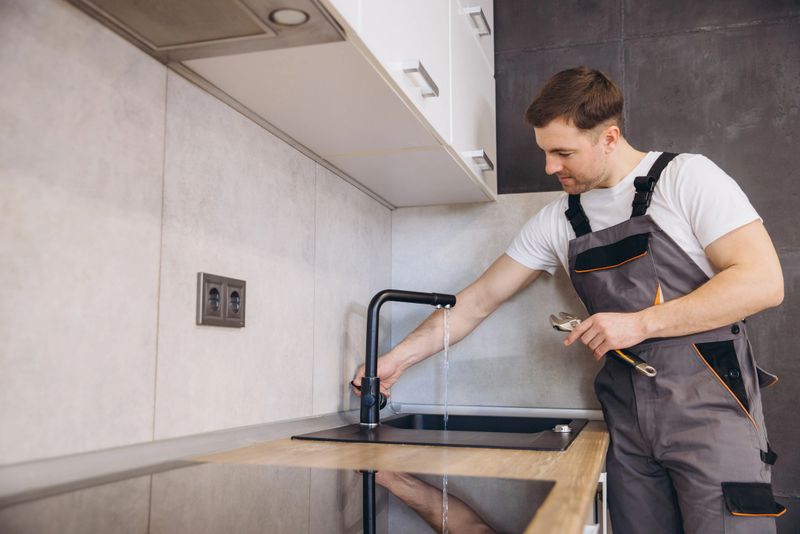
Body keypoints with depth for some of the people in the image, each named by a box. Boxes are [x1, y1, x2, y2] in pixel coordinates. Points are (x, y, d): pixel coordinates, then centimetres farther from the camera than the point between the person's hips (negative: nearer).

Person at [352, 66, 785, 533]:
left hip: (709, 404, -3)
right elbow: (479, 300, 10)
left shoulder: (685, 176, -4)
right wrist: (397, 359, 6)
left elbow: (763, 281, -12)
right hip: (627, 414, 4)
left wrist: (641, 323, -17)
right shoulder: (558, 220, 9)